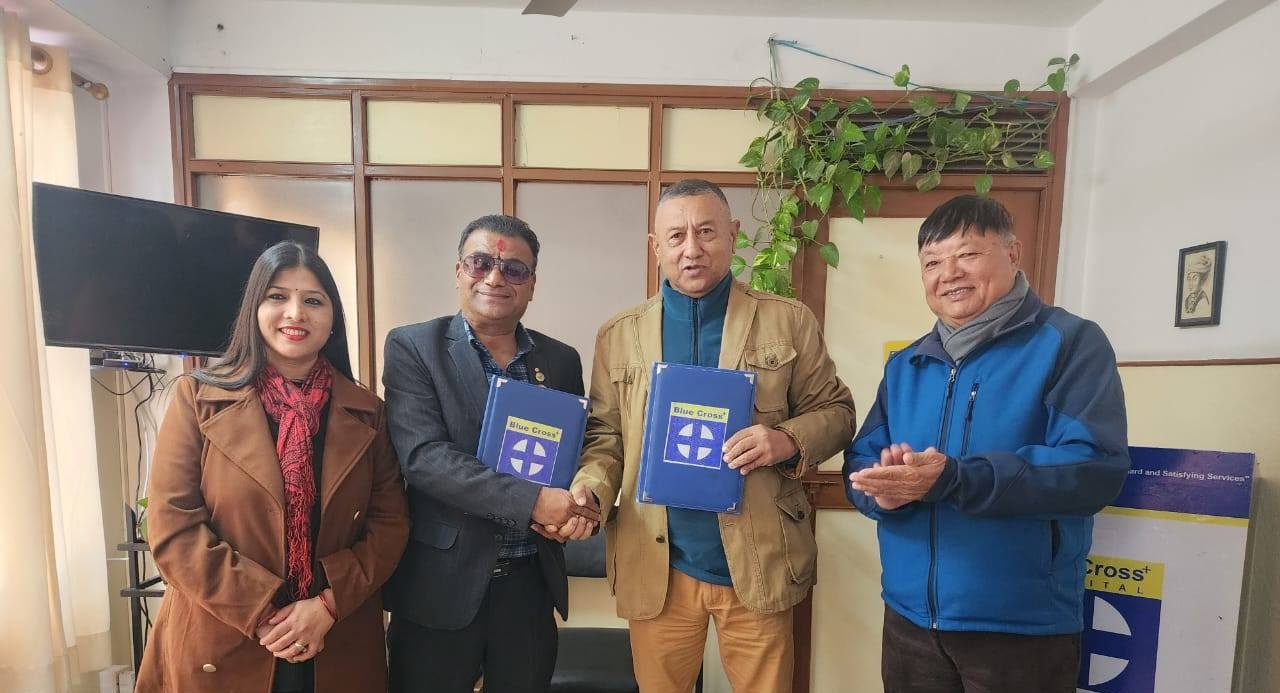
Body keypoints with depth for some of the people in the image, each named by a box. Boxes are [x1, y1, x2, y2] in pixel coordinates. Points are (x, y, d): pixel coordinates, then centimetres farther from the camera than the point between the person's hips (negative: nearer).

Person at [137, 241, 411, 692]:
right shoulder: (199, 398, -4)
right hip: (220, 654, -1)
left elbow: (390, 522, -2)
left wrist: (329, 603, -14)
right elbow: (172, 528, -9)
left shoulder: (365, 412, 0)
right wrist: (261, 613, -14)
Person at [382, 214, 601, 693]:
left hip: (531, 581, 4)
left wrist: (576, 504, -10)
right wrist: (530, 501, -25)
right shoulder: (413, 347, -6)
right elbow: (422, 455, -17)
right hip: (442, 582, -3)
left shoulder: (562, 360, 4)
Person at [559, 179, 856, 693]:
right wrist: (589, 489, -15)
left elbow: (835, 411, 3)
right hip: (656, 569, 2)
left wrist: (789, 440, -17)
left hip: (758, 564, -1)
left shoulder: (789, 322, -1)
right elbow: (604, 437, 4)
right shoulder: (618, 336, 2)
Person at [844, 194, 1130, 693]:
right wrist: (884, 486, -19)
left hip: (1024, 628, -4)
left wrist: (953, 479, -29)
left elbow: (1097, 467, -19)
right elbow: (859, 461, 5)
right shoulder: (905, 366, 8)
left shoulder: (1070, 343, -6)